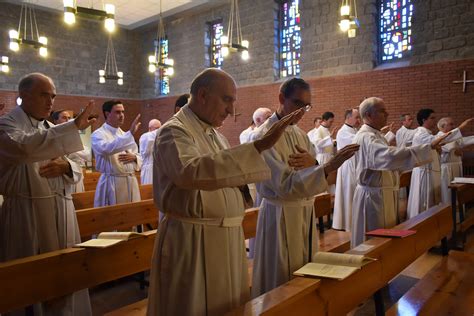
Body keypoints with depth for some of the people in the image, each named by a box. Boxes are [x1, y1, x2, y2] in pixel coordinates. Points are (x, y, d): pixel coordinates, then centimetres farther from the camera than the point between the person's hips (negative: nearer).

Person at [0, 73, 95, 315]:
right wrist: (75, 126, -28)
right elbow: (26, 146, -28)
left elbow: (76, 172, 15)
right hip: (27, 215, -6)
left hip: (62, 212, 6)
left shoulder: (52, 129, 16)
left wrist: (65, 167, -9)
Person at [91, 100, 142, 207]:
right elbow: (107, 149, -28)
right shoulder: (98, 134, -5)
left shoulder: (125, 134, 16)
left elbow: (139, 157, 18)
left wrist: (134, 157, -6)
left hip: (131, 182, 6)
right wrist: (131, 133, -33)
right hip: (112, 184, -6)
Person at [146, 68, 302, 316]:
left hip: (226, 239, 8)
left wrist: (239, 184, -5)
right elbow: (192, 171, -36)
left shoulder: (214, 135, 13)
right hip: (193, 242, -8)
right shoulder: (174, 131, -14)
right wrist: (258, 145, -39)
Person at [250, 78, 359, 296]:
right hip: (281, 215, -7)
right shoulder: (263, 136, -15)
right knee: (282, 281, 5)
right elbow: (285, 185, -24)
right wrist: (328, 167, -32)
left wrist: (313, 164, -13)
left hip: (306, 212, 7)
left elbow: (316, 177, 10)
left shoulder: (301, 134, 9)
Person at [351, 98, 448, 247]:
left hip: (383, 194, 10)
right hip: (373, 196, -10)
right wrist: (429, 147, -35)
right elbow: (390, 155, -38)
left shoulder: (375, 135, 13)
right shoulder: (366, 137, -21)